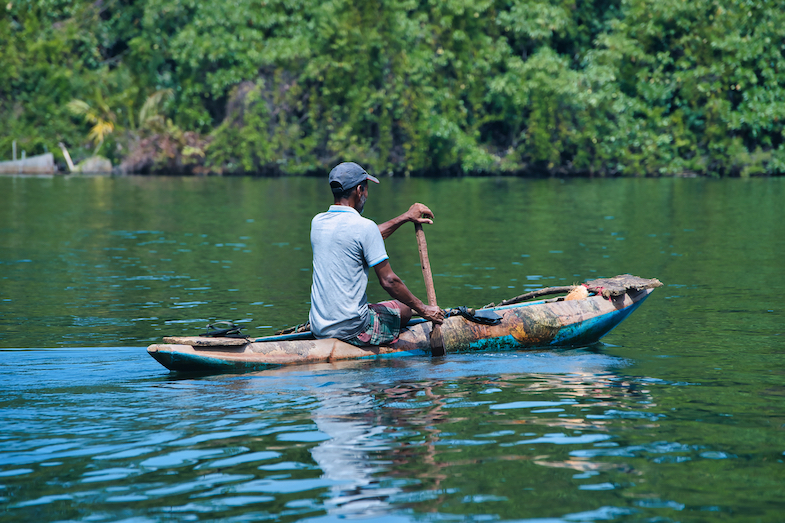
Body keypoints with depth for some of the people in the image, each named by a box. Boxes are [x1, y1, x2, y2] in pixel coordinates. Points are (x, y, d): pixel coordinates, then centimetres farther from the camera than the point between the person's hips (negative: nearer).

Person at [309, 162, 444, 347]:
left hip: (318, 329, 7)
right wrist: (424, 310, -2)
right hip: (351, 330, -7)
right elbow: (388, 281, -14)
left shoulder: (317, 222, 7)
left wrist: (405, 217, 29)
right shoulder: (364, 226, -15)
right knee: (404, 308, 20)